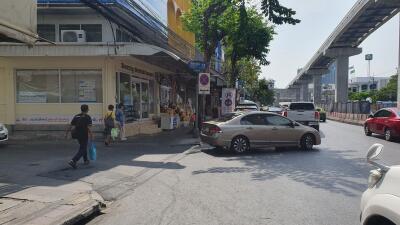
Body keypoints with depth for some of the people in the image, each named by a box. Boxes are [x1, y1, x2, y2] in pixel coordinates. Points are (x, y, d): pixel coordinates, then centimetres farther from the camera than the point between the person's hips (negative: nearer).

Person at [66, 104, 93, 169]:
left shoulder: (76, 116, 3)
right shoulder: (88, 117, -13)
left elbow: (70, 126, 3)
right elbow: (89, 128, -20)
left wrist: (66, 133, 12)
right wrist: (91, 136, -15)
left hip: (77, 135, 6)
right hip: (84, 136, -6)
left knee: (84, 147, 24)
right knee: (82, 150, 0)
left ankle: (86, 160, 33)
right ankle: (73, 161, -16)